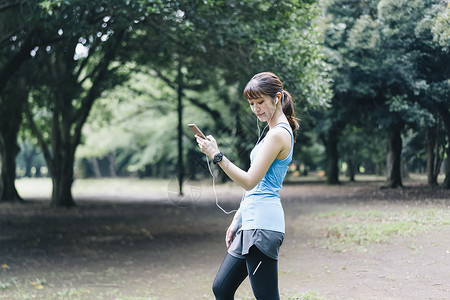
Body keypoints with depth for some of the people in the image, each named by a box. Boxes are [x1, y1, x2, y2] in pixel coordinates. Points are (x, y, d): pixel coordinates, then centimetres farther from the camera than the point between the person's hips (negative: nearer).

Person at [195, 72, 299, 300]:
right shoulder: (276, 131, 19)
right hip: (252, 223, 11)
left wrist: (217, 156, -17)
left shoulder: (278, 134, -12)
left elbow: (250, 181, -17)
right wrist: (236, 221, 20)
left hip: (262, 224, -10)